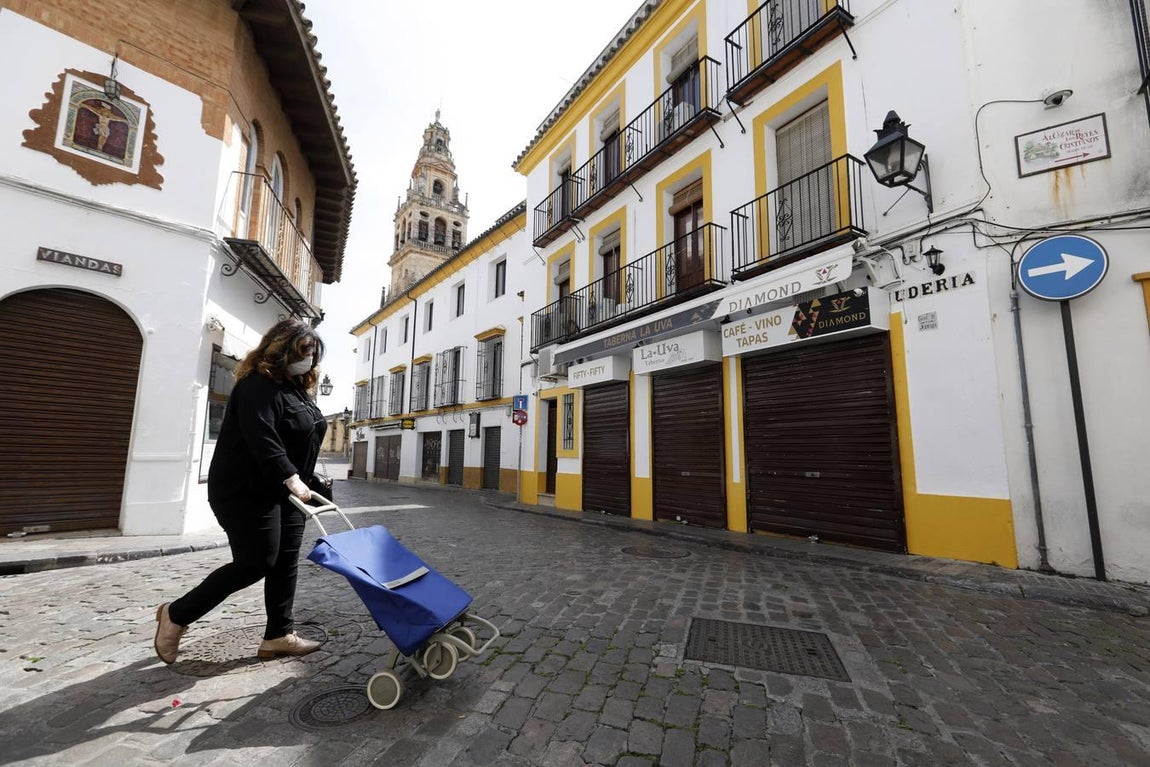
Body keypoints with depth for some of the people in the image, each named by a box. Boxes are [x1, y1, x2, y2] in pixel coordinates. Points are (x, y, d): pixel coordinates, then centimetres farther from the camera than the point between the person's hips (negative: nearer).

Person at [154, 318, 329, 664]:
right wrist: (290, 477, -35)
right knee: (255, 563, -4)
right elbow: (262, 438, -28)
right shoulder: (258, 386, -15)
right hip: (248, 491, -9)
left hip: (283, 490, 9)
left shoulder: (295, 388, 15)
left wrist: (304, 483, 18)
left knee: (285, 563, 8)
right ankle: (176, 614, 17)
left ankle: (278, 635, 17)